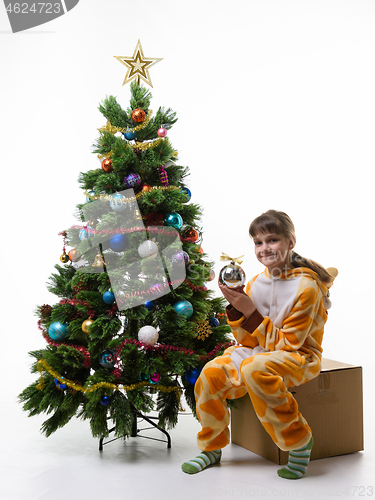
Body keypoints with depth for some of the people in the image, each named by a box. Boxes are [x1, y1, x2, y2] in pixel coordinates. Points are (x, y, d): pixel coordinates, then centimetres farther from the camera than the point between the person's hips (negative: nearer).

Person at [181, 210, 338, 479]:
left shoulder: (306, 287, -16)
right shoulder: (256, 283, 1)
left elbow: (286, 344, -18)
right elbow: (248, 340, 3)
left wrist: (252, 313, -25)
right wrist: (236, 308, -13)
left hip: (299, 357, -6)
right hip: (260, 352, 6)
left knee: (254, 369, -35)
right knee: (211, 373, -16)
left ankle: (299, 440, -15)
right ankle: (212, 448, 8)